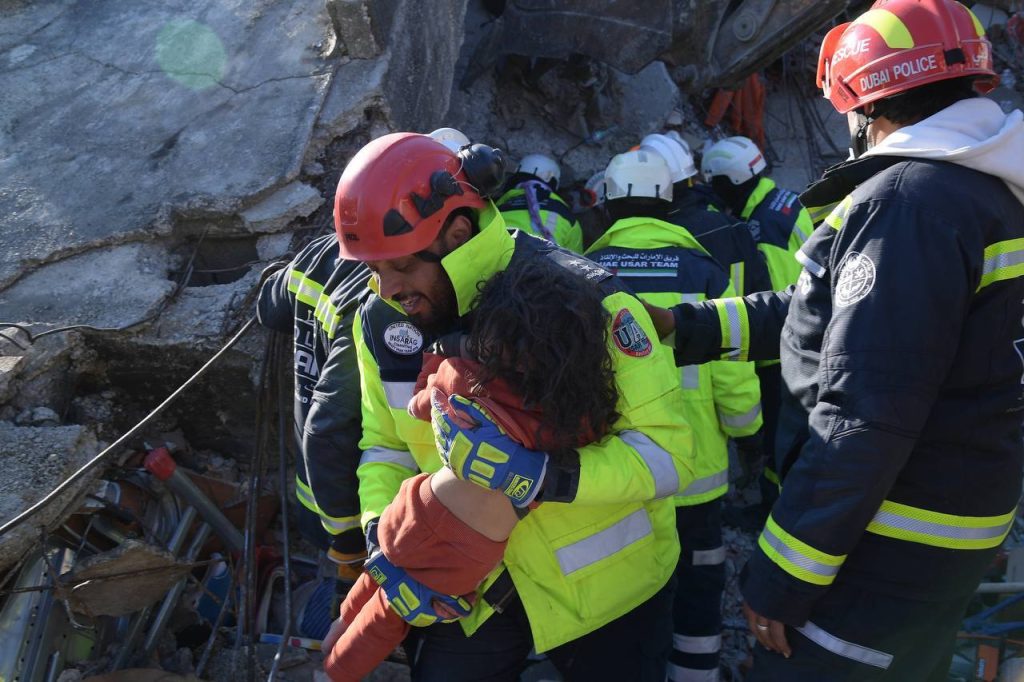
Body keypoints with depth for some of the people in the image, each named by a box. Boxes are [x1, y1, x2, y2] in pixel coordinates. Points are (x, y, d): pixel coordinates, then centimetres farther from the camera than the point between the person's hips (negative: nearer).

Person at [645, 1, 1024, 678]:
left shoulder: (908, 200, -22)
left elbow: (864, 414, -27)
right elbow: (831, 312, 12)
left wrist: (782, 573, -22)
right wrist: (690, 325, 8)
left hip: (886, 545, -10)